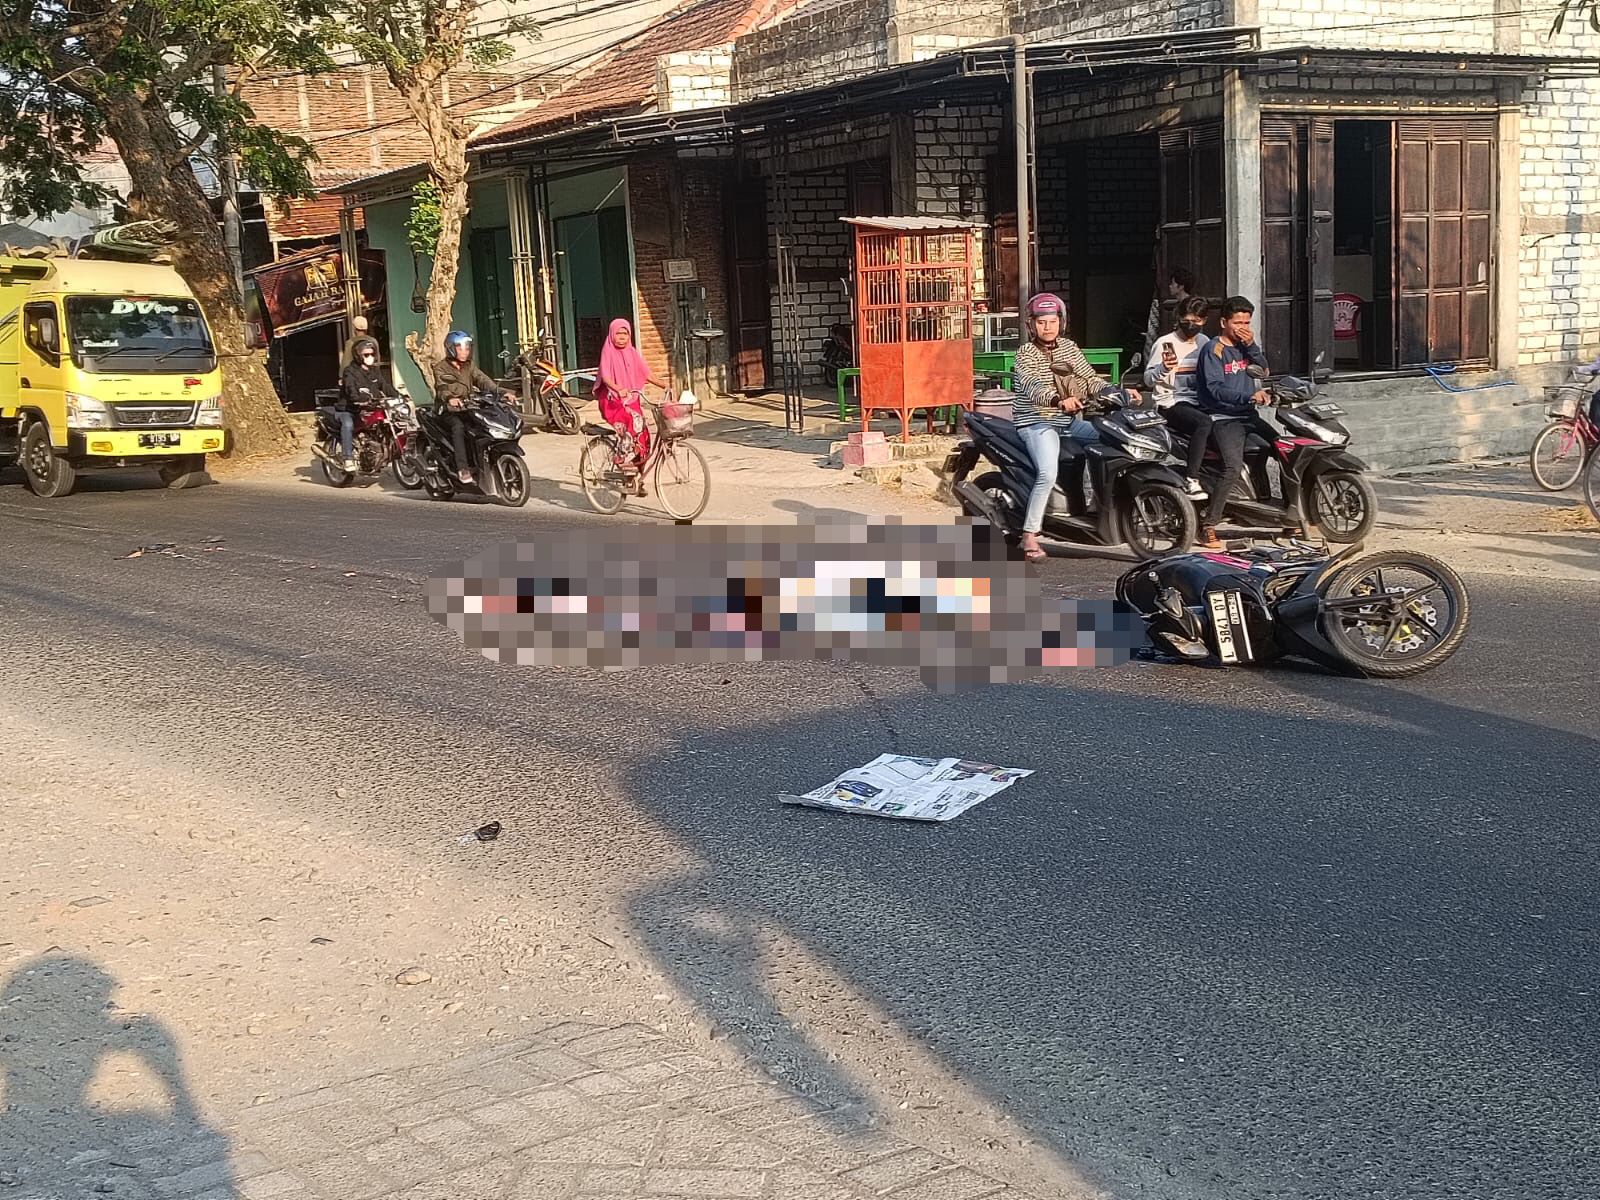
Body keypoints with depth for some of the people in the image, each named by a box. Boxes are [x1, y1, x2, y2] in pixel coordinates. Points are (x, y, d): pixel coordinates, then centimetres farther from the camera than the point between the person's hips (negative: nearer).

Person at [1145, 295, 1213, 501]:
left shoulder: (1205, 343, 16)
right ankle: (1191, 480, -33)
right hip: (1171, 404, -6)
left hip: (1198, 403, 6)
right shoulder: (1165, 343, -2)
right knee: (1205, 423, -34)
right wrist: (1163, 368, -26)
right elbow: (1148, 379, -6)